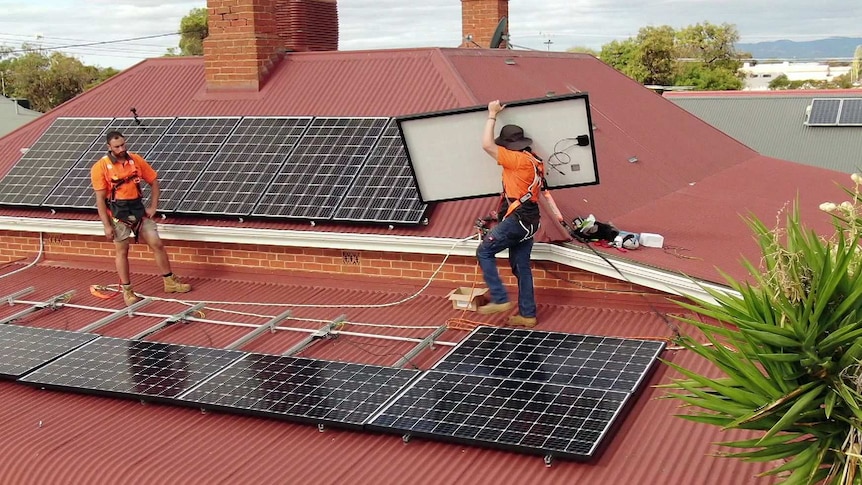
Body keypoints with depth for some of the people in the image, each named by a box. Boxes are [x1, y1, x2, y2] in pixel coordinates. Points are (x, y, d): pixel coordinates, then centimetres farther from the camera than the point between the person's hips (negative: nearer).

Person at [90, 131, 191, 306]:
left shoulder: (136, 159, 0)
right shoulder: (100, 167, -11)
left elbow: (153, 181, 10)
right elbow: (100, 199, -11)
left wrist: (153, 206, 3)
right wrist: (107, 225, -14)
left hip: (138, 209, 4)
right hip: (117, 212, -4)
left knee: (157, 244, 4)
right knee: (122, 251, 4)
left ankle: (170, 282, 17)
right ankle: (127, 291, 15)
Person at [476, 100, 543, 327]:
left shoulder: (518, 160, -13)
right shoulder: (533, 160, 16)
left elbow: (487, 145, -16)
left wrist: (492, 115, -5)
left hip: (517, 219, -9)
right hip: (528, 221, 9)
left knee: (484, 252, -2)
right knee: (521, 266, 12)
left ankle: (500, 300, -6)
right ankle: (527, 314, 14)